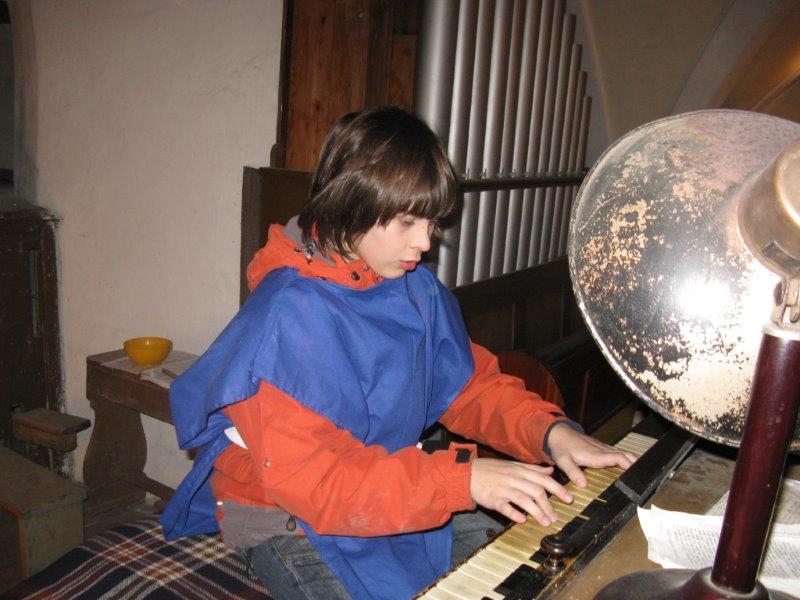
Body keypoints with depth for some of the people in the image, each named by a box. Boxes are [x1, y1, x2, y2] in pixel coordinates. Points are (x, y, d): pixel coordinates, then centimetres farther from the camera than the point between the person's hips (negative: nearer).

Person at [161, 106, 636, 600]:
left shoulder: (417, 287, -3)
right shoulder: (289, 313, -26)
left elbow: (469, 382, 4)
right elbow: (305, 474, -29)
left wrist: (548, 430, -15)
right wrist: (461, 477, -34)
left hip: (398, 484, 7)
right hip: (290, 518, -6)